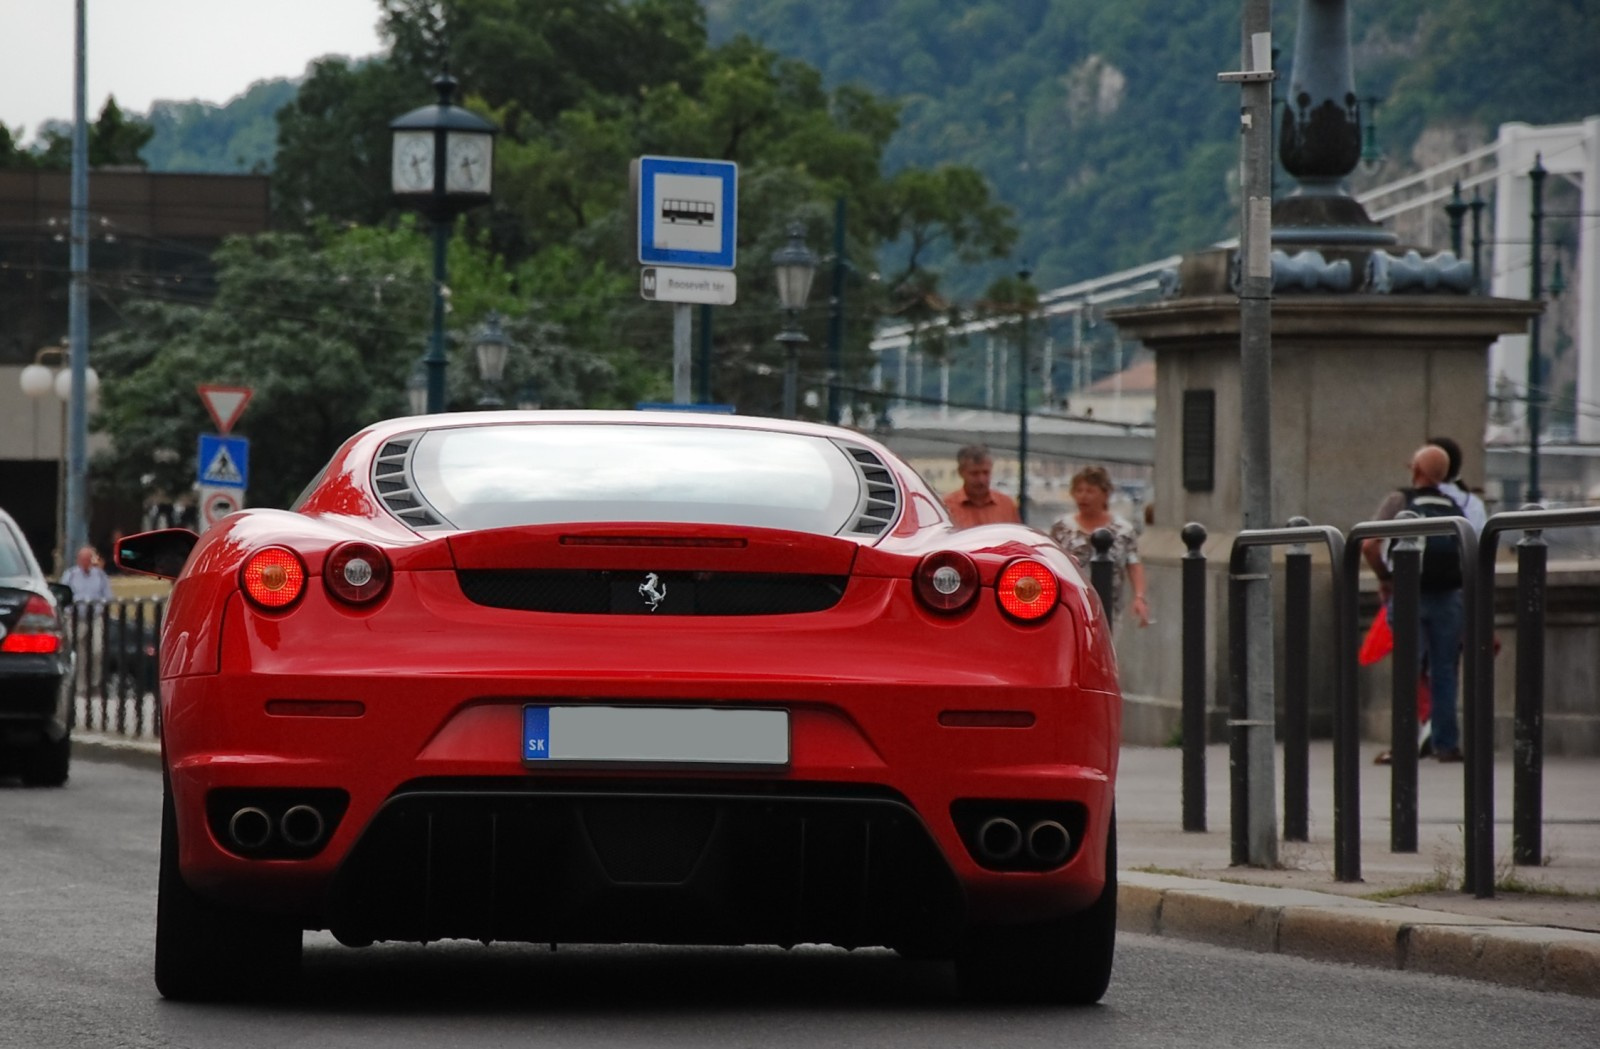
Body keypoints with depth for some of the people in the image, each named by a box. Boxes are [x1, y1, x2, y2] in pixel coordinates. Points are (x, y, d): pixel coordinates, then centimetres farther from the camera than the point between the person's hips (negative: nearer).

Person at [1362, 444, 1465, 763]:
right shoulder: (1455, 508, 9)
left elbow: (1369, 545, -12)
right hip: (1450, 597, 3)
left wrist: (1383, 577, 3)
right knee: (1444, 671, 8)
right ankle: (1446, 743, 7)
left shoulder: (1399, 501, -2)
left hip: (1410, 595, -3)